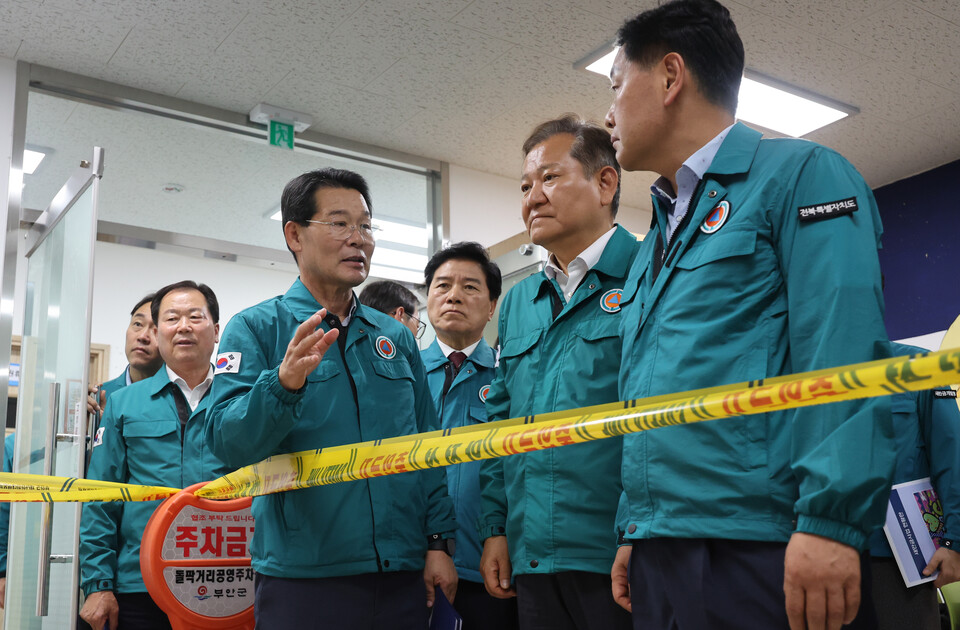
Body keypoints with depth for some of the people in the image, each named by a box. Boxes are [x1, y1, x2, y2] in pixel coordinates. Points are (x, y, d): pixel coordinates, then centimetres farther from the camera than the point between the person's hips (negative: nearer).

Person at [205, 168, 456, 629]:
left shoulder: (396, 336, 11)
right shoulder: (256, 328, -2)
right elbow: (228, 443, -14)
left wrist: (437, 543, 5)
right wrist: (284, 383, -31)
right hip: (302, 578, -4)